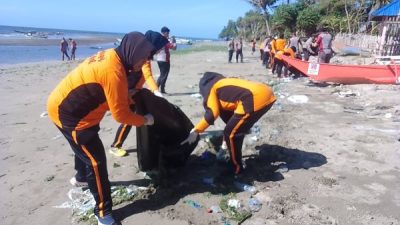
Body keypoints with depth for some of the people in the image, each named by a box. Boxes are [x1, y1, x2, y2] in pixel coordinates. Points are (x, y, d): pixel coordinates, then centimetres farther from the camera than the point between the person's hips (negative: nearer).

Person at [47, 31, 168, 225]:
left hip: (64, 106, 10)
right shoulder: (114, 71, -29)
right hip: (68, 114, -10)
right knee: (97, 160, -3)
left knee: (85, 146, 31)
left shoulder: (110, 57, 0)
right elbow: (120, 114, -22)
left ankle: (81, 176, 59)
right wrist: (145, 120, -8)